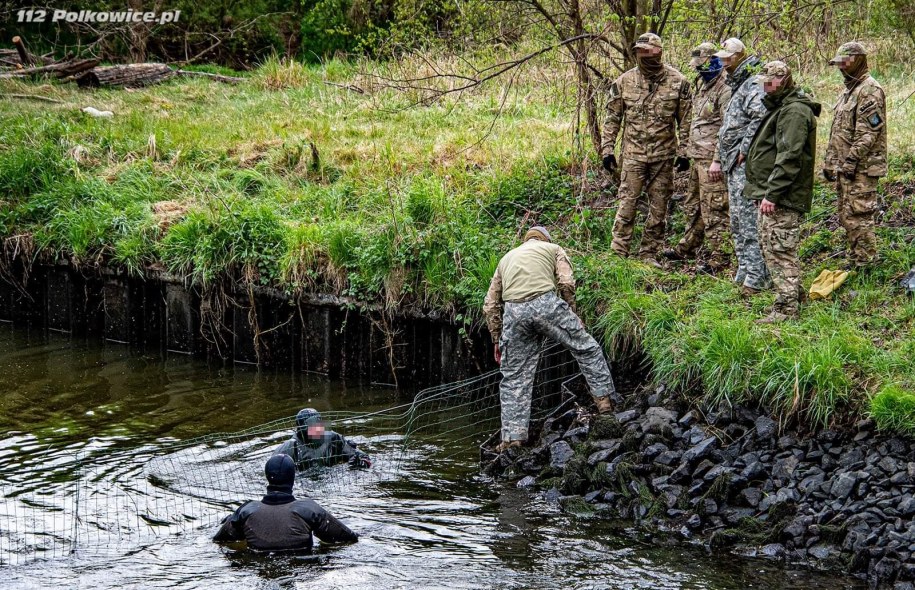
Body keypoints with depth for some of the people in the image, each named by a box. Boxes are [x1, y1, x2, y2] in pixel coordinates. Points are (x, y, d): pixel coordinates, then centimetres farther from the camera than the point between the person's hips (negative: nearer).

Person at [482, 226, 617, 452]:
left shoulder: (507, 258, 34)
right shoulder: (554, 249, 24)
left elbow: (490, 306, 26)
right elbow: (566, 283, 5)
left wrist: (497, 340, 28)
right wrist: (572, 317, 14)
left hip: (514, 313, 3)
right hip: (545, 303, -3)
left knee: (514, 379, 9)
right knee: (587, 349, 15)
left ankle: (513, 436, 6)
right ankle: (604, 399, 12)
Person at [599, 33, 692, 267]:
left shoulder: (677, 82, -3)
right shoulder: (624, 82, -1)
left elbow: (685, 121, 2)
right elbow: (612, 118, 5)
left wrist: (683, 152, -2)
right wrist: (607, 150, 1)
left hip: (664, 155, 1)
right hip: (633, 154, -1)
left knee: (659, 206, 6)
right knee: (627, 203, -4)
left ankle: (649, 254, 15)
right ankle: (619, 252, 2)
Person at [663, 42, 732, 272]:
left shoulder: (724, 90, -17)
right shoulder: (703, 86, 15)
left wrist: (717, 160, -23)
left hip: (711, 159, -10)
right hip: (698, 156, 10)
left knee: (713, 209, -7)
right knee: (693, 205, 21)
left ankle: (719, 258, -3)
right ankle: (687, 247, 34)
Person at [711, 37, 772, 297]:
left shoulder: (754, 85, -13)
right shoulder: (737, 86, 20)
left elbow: (760, 119, -29)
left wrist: (744, 151, -22)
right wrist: (719, 159, 23)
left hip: (747, 163, -11)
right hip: (733, 164, 11)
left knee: (748, 220, -12)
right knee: (737, 219, 14)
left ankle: (756, 277, -12)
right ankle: (745, 272, 20)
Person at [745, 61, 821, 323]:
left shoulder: (794, 111, -16)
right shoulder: (779, 107, 19)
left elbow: (789, 157, -23)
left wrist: (772, 194, -25)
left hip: (783, 197, -11)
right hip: (770, 194, 11)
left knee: (781, 250, -9)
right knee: (769, 246, 17)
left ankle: (786, 309, -7)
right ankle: (794, 294, 27)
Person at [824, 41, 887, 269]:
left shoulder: (869, 90, -13)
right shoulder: (849, 90, 19)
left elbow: (869, 131, -21)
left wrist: (852, 160, -23)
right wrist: (830, 162, 21)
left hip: (862, 167, -10)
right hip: (845, 166, 10)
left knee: (859, 216, -9)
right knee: (846, 216, 14)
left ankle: (865, 264, -4)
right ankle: (855, 259, 23)